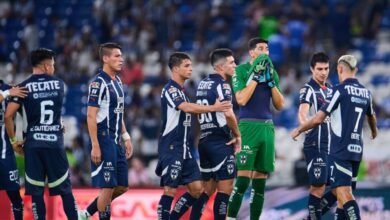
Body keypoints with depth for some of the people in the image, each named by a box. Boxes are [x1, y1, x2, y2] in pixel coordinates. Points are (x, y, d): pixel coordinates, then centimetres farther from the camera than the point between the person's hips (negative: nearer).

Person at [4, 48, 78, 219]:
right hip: (55, 142, 1)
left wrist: (13, 140, 3)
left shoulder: (24, 87, -2)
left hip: (33, 143, -1)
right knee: (65, 190, 8)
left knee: (36, 192, 2)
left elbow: (8, 116, -8)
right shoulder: (59, 84, 5)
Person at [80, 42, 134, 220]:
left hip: (116, 142, 9)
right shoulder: (98, 82, -13)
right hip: (103, 141, -9)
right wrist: (95, 146, -20)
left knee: (122, 186, 10)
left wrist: (126, 137, 17)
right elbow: (91, 116, -16)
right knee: (108, 186, -6)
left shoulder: (117, 81, 14)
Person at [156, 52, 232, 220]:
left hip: (184, 148, 9)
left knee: (196, 189, 5)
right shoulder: (170, 89, -13)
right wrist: (213, 108, -31)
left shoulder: (181, 91, 16)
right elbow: (187, 108, -28)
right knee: (170, 189, -8)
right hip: (171, 148, -9)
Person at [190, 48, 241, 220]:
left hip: (205, 140, 9)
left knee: (207, 188, 15)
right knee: (225, 187, -5)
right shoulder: (222, 85, -12)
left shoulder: (202, 84, 14)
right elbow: (228, 114, -22)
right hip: (221, 142, -9)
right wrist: (237, 135, -8)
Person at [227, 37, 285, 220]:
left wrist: (271, 81, -1)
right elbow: (241, 99, -13)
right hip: (248, 126, -6)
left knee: (260, 180, 5)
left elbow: (280, 105, 10)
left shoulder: (272, 71, 14)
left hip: (267, 127, 6)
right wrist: (255, 76, -12)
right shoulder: (241, 70, -1)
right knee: (243, 179, -13)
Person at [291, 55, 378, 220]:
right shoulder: (365, 92, 10)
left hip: (341, 150, -7)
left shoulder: (340, 90, -9)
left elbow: (318, 119, -11)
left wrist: (298, 130, 7)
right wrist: (374, 131, 54)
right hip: (357, 150, 7)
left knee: (344, 192, -15)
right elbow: (371, 117, 31)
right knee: (343, 192, 17)